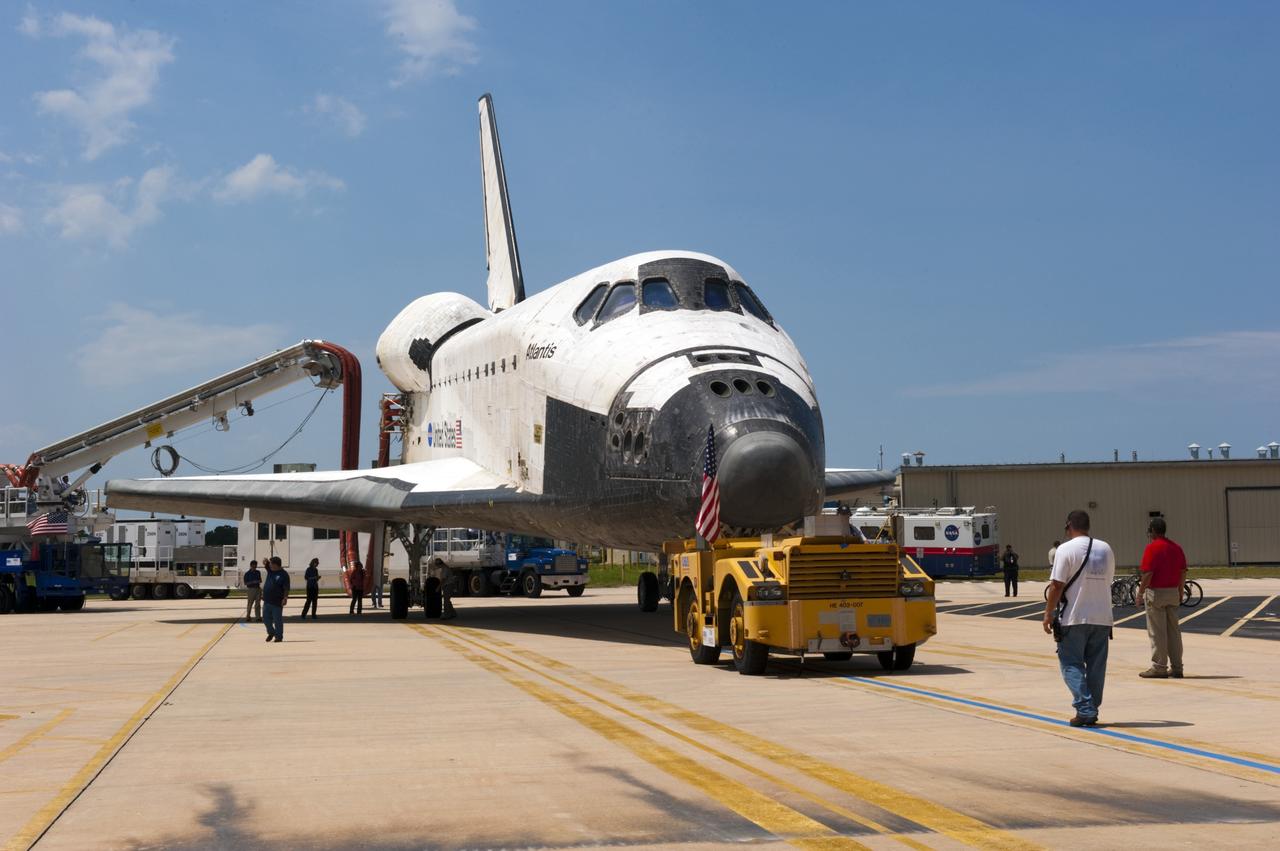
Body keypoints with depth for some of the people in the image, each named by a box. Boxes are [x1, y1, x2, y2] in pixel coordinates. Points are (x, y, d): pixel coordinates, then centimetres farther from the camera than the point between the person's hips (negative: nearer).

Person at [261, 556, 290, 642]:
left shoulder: (284, 574, -13)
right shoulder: (270, 570, 8)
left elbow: (286, 588, -15)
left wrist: (285, 598, -24)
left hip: (277, 602, -7)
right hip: (267, 600, 7)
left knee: (277, 620, 0)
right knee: (266, 617, 12)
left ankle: (279, 636, 10)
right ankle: (271, 632, 31)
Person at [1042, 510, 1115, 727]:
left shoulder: (1066, 550, -9)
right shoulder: (1105, 549, 8)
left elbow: (1056, 585, -12)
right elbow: (1109, 581, 15)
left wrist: (1048, 613, -4)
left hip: (1074, 618, -5)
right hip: (1102, 617, 5)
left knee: (1071, 664, 2)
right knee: (1096, 666, 11)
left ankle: (1085, 710, -9)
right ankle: (1092, 712, 14)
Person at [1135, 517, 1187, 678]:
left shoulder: (1152, 548, -12)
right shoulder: (1176, 547, 9)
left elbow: (1148, 574, -18)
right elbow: (1183, 572, 11)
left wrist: (1140, 593, -11)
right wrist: (1180, 591, 21)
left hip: (1156, 592, -7)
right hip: (1173, 592, 7)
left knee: (1157, 632, -2)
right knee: (1174, 630, 10)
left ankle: (1159, 667, -1)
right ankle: (1176, 668, 13)